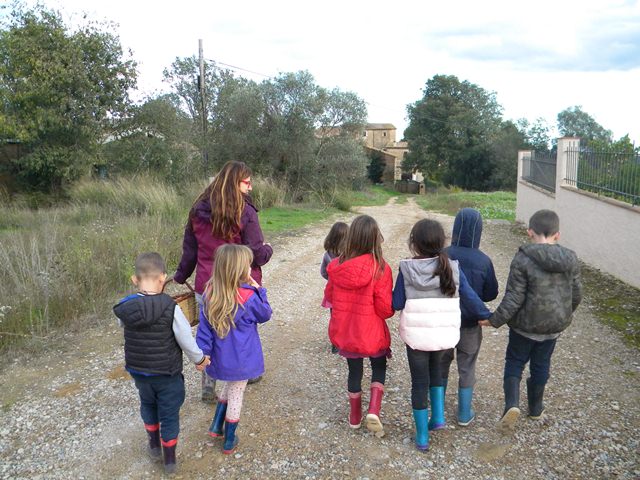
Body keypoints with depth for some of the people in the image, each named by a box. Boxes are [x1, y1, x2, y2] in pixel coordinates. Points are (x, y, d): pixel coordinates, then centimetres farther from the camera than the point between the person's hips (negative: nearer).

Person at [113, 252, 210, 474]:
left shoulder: (125, 308, -16)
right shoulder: (170, 308, -26)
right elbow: (186, 341, -18)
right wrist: (200, 359, 1)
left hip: (138, 371, 4)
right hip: (167, 374, -4)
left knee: (148, 405, 29)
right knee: (169, 414, 14)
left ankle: (154, 446, 47)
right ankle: (169, 460, 29)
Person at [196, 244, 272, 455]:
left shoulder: (210, 293, -10)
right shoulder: (248, 297, -23)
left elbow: (204, 326, -6)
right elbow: (265, 315, -5)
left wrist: (203, 352, 1)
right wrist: (259, 291, -4)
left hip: (220, 357, 4)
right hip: (240, 359, -4)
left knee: (229, 386, 31)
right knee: (236, 395, 14)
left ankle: (217, 425, 33)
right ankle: (229, 441, 28)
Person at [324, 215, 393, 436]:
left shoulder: (336, 265, -11)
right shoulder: (380, 268, -22)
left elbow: (329, 296, 4)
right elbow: (385, 308, -20)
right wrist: (392, 309, 2)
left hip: (343, 331, 3)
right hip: (371, 333, -3)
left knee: (354, 370, 22)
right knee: (379, 366, 23)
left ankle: (355, 417, 37)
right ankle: (374, 411, 6)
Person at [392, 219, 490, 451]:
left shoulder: (406, 269, -13)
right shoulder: (452, 268, -7)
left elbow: (397, 303, -8)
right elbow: (470, 298, -1)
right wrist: (486, 315, 15)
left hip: (416, 335, -2)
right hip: (444, 335, 2)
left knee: (419, 382, 12)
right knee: (435, 369, 30)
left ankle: (422, 436, 21)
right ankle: (438, 417, 26)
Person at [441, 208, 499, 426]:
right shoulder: (483, 261, -16)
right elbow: (491, 293, -5)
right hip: (470, 324, -1)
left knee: (442, 363, 21)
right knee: (467, 368, 15)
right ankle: (464, 414, 25)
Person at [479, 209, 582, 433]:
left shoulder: (523, 259, -20)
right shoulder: (571, 259, -5)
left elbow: (514, 298, -20)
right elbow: (576, 295, 4)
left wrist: (495, 320, -10)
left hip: (525, 324, -4)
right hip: (554, 325, 4)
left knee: (514, 361, 14)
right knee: (541, 365, 21)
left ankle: (512, 404, -5)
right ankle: (536, 409, 36)